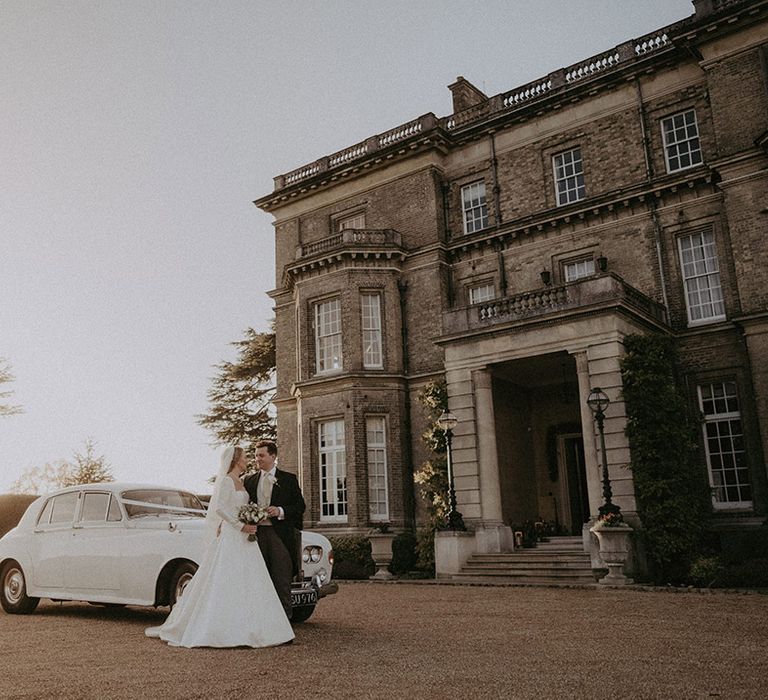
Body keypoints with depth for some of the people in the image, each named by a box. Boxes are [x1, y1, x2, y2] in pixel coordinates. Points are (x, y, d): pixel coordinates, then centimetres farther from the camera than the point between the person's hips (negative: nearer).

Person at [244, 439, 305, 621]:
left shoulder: (288, 479, 6)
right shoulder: (249, 480, 15)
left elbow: (300, 506, 2)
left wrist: (280, 511, -13)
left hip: (280, 534, -3)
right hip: (257, 533, 3)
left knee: (282, 579, -4)